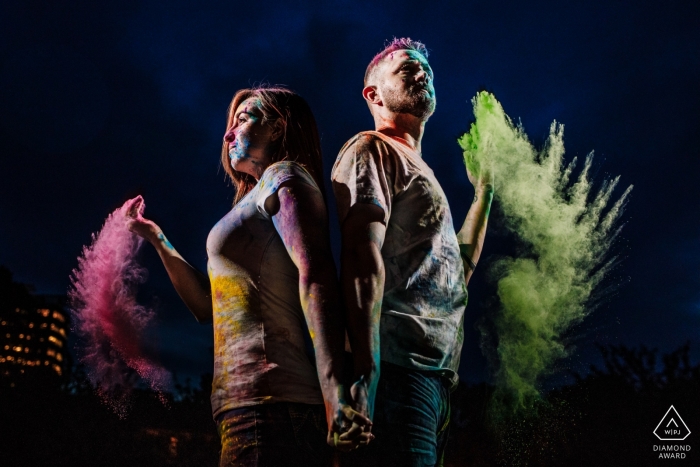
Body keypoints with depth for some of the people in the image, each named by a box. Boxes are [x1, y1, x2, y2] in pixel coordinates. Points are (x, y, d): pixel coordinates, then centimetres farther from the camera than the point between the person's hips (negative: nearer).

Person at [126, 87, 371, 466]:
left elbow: (316, 275, -19)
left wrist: (334, 391, -29)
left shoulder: (284, 176, -2)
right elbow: (209, 306, 26)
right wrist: (156, 239, 27)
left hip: (268, 404, -9)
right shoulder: (259, 197, 24)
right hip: (244, 402, 9)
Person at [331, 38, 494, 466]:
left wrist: (483, 191, 29)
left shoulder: (421, 172, 28)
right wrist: (366, 374, -25)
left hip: (437, 373, 9)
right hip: (398, 366, -9)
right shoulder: (371, 150, 0)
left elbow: (459, 266, 31)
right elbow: (363, 258, -16)